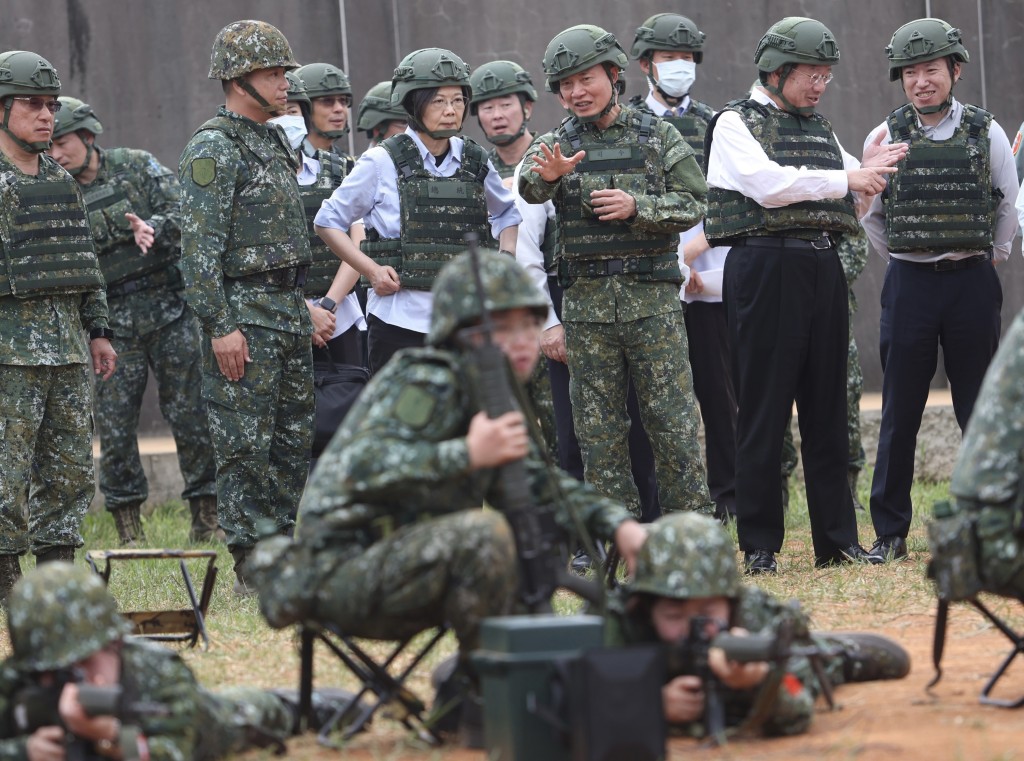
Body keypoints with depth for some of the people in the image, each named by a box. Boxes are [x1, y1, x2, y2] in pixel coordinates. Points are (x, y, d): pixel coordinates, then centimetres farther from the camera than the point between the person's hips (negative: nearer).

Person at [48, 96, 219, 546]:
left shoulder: (137, 167, 3)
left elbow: (185, 213, -5)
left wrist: (153, 227, -24)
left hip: (169, 308, -1)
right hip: (112, 321, 1)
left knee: (191, 413, 0)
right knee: (114, 426, -2)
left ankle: (207, 514, 8)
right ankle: (127, 527, 7)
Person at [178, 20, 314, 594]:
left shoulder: (275, 140, 16)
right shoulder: (213, 150, -12)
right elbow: (200, 246, -17)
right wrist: (220, 327, -21)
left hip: (290, 308, 9)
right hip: (244, 311, -9)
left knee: (294, 438, 11)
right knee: (246, 444, -5)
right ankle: (251, 568, -3)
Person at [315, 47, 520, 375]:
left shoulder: (474, 162, 8)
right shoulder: (383, 163, -4)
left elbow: (506, 213, 26)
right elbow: (328, 222, 3)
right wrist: (372, 270, -8)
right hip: (400, 321, -4)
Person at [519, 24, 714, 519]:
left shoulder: (658, 137, 5)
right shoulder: (557, 146, 7)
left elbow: (693, 204, 1)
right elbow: (529, 189, -14)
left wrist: (638, 207, -15)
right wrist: (547, 175, -37)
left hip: (651, 297, -2)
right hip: (586, 303, 2)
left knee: (672, 419, -2)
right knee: (598, 428, 4)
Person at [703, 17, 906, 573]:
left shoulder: (819, 130, 19)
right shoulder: (735, 124, -1)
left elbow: (852, 199, 22)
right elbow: (767, 183, -18)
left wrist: (871, 171, 1)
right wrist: (847, 178, -16)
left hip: (823, 271, 7)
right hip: (765, 270, -7)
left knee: (828, 410, 8)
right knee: (763, 415, -4)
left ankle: (836, 540, 12)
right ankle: (759, 545, 0)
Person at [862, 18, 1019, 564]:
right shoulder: (885, 137, 1)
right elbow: (871, 215, 12)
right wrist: (901, 257, 12)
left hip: (972, 282, 0)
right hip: (908, 284, 1)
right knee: (899, 415, 2)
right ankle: (890, 534, 8)